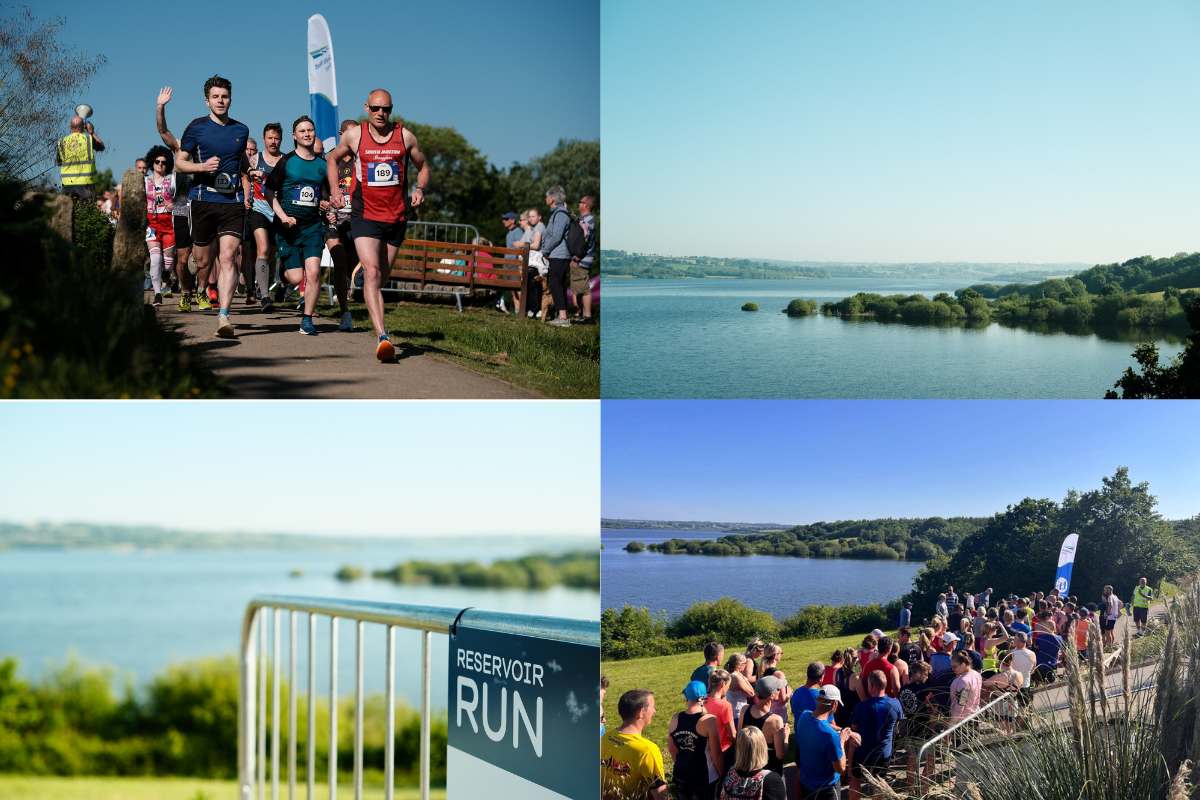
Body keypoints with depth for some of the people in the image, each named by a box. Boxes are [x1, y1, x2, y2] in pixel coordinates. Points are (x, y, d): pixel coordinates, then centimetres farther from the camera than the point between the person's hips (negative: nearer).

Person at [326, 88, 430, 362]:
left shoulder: (405, 136, 3)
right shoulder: (354, 135, 1)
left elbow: (423, 167, 15)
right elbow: (332, 158, 19)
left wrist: (420, 189, -4)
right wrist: (334, 189, 6)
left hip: (397, 216, 3)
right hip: (365, 215, -2)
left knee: (382, 277, 13)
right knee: (372, 272, -20)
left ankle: (378, 328, 34)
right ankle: (382, 337, -31)